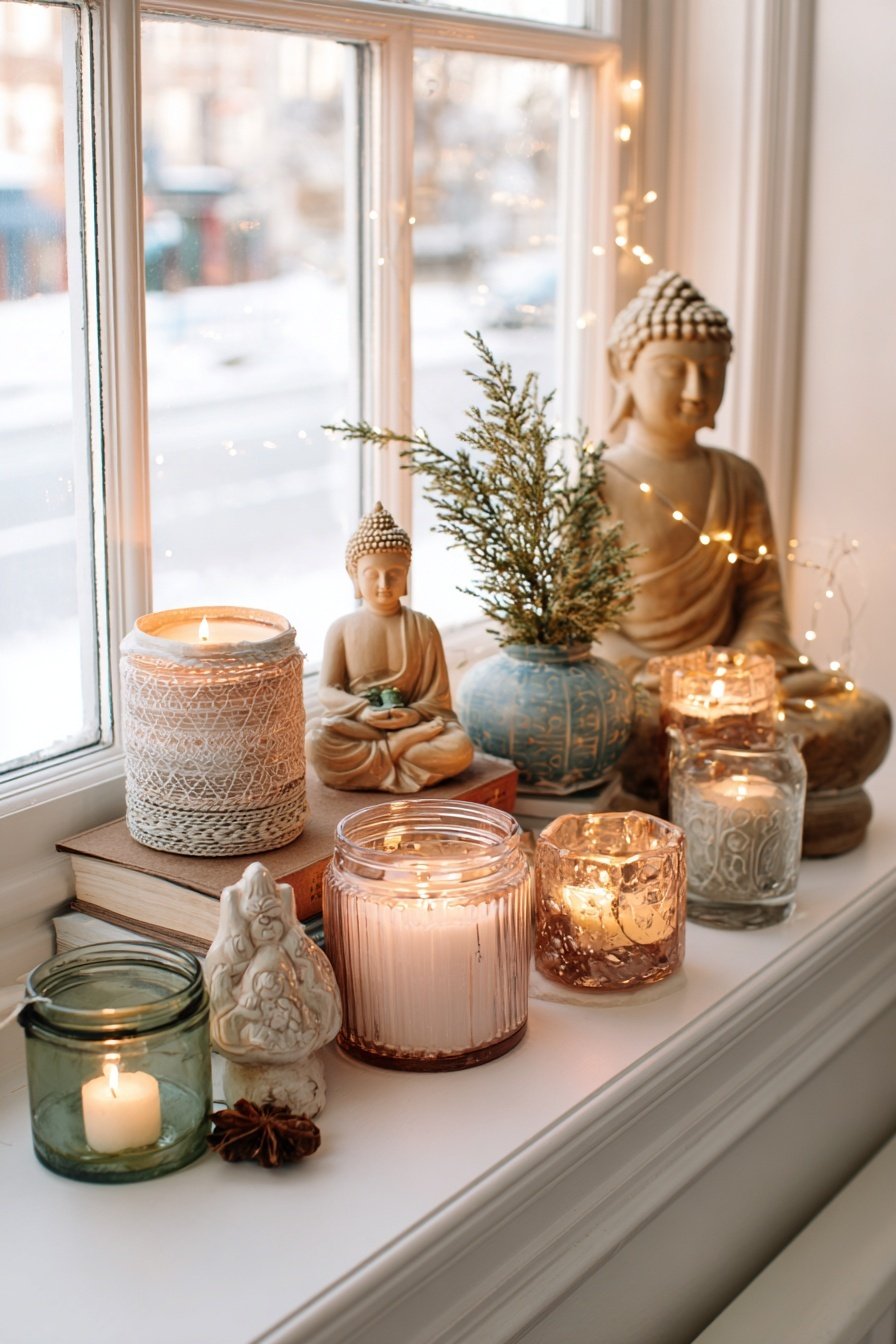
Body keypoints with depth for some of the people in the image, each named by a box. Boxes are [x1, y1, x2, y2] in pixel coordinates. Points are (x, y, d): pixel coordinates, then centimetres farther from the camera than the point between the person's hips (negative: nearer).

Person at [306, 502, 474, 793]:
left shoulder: (422, 627, 4)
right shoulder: (342, 628, 3)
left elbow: (438, 695, 2)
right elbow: (329, 691, 0)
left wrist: (414, 714, -19)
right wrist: (362, 711, -19)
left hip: (414, 721, 1)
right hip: (357, 724, -1)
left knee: (459, 748, -29)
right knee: (316, 740, -33)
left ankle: (363, 761, -23)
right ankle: (404, 744, -25)